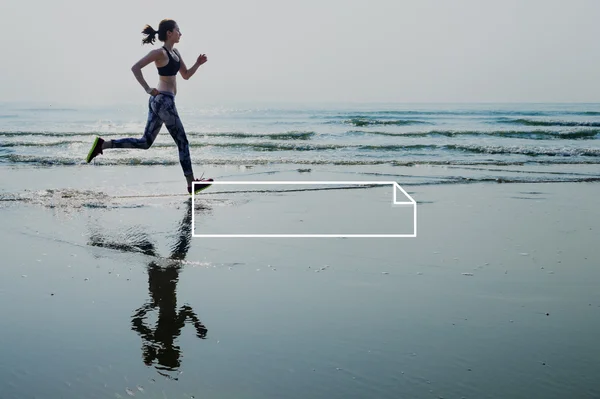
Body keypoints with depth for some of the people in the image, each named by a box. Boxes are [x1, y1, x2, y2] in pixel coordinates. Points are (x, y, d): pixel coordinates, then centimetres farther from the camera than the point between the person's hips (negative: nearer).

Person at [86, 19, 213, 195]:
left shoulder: (175, 53, 14)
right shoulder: (160, 52, -12)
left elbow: (186, 75, 21)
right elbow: (135, 68, -18)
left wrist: (198, 64, 5)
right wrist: (148, 89, -21)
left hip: (158, 101, 10)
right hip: (164, 100, -10)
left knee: (145, 142, 12)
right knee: (183, 142, 0)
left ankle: (103, 144, 9)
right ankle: (192, 184, 7)